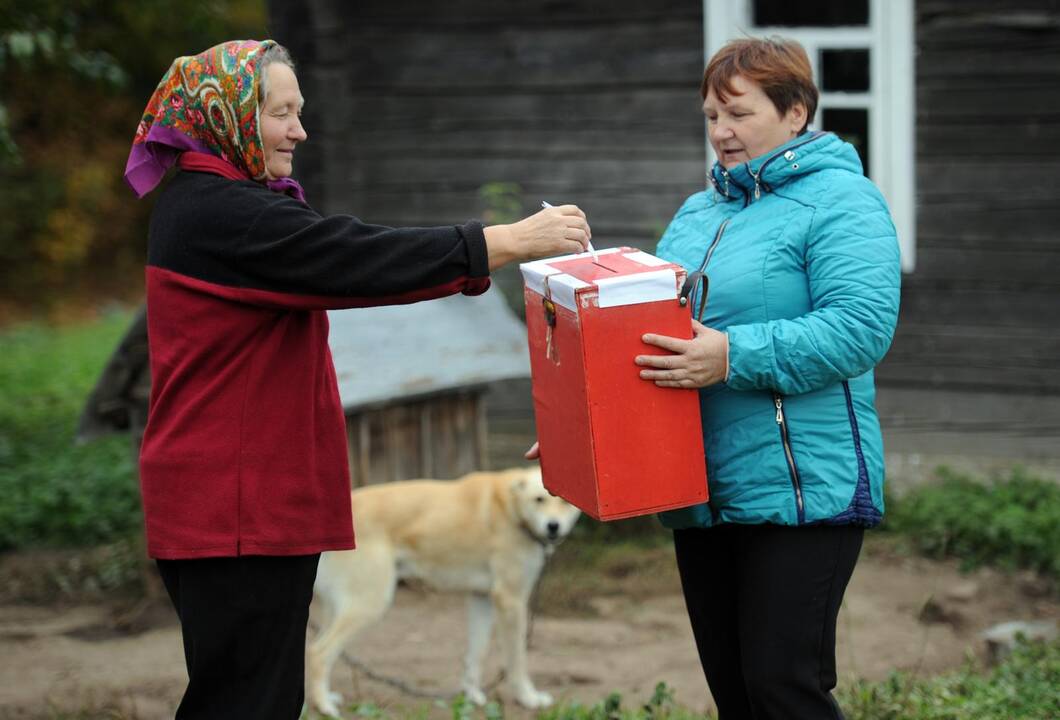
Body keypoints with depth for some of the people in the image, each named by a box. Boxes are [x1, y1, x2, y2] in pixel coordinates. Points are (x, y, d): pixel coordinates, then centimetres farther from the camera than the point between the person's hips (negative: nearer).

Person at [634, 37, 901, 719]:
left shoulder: (840, 201, -7)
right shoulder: (696, 213, 18)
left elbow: (861, 327, -20)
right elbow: (653, 324, 21)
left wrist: (732, 357, -28)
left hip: (801, 489, -8)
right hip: (701, 494, 8)